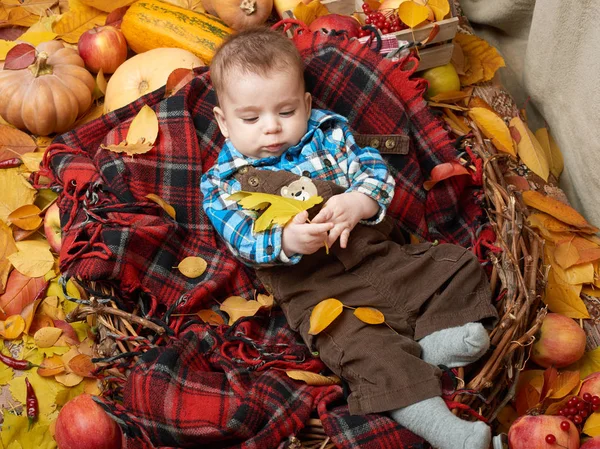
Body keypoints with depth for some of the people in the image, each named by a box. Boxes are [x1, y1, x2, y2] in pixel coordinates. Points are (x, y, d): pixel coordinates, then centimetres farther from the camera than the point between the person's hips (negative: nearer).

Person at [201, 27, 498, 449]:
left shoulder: (329, 131, 9)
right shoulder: (224, 181, 3)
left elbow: (375, 171, 2)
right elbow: (242, 239, -8)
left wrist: (357, 203, -22)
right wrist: (285, 240, -31)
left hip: (378, 255, 5)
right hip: (313, 289, -5)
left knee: (456, 264, -3)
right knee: (362, 348, -29)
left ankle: (432, 336, -12)